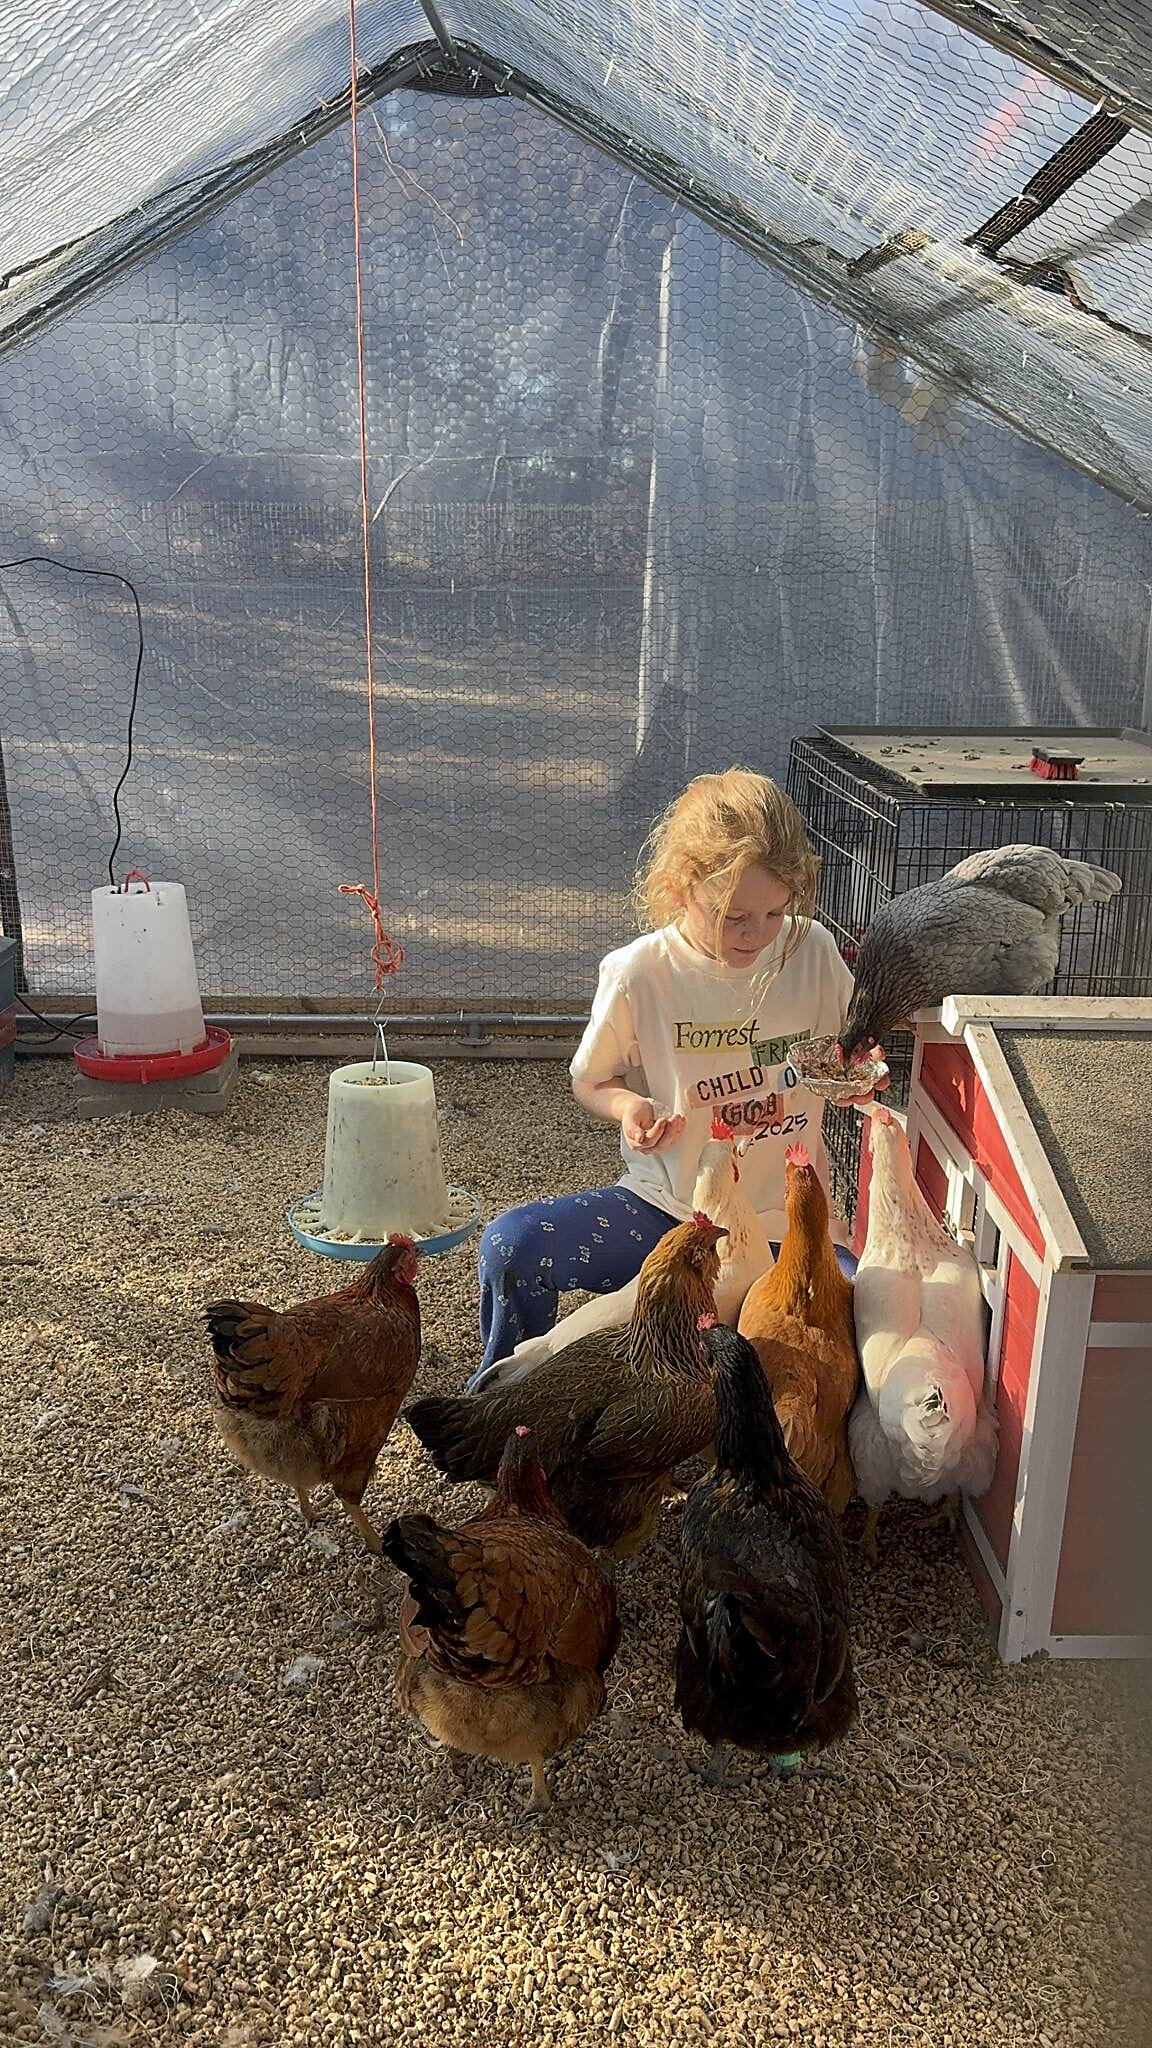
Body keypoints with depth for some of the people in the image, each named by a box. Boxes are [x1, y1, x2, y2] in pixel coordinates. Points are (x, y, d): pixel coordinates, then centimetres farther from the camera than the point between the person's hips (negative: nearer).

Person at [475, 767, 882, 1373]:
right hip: (661, 1206, 0)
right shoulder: (637, 973, -11)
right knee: (509, 1245, -21)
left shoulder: (813, 951, -5)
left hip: (786, 1217, 1)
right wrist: (626, 1105, -18)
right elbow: (589, 1079, 5)